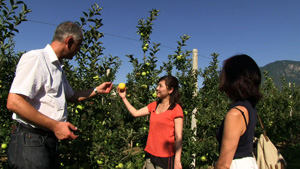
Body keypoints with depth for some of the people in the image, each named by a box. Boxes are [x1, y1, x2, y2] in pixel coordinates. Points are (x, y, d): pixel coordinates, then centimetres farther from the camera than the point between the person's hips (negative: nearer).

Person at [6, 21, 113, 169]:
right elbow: (13, 103, -22)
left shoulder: (58, 67, 16)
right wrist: (55, 126, -21)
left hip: (50, 139, 9)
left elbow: (71, 96, 30)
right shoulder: (35, 58, -14)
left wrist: (97, 90, 25)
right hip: (30, 139, -9)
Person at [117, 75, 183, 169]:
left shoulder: (176, 109, -11)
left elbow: (178, 137, -14)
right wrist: (124, 98, 8)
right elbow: (135, 113, 10)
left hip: (165, 157, -6)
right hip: (150, 154, 6)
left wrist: (177, 161, -16)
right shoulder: (154, 105, 7)